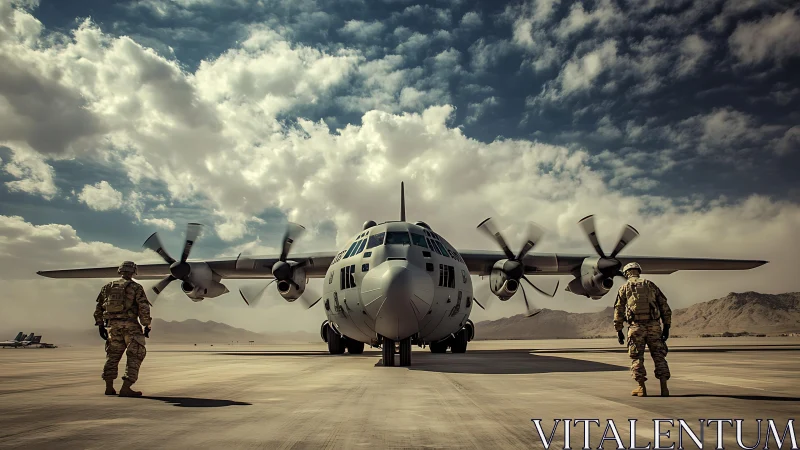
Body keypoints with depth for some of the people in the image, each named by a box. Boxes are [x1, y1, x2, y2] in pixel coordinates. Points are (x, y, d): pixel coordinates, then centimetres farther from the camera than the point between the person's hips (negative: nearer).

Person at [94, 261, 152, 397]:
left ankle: (109, 387, 18)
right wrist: (147, 326, -4)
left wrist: (101, 325, 19)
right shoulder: (136, 287, -2)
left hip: (113, 325, 5)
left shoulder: (108, 287, 13)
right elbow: (144, 308, -10)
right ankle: (125, 388, -7)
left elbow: (99, 308, 13)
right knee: (135, 356, 1)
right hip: (130, 325, -5)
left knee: (112, 356, 18)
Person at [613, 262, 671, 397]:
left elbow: (618, 310, 3)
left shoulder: (624, 288, 9)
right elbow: (664, 306, 10)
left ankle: (642, 388, 6)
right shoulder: (650, 285, 15)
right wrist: (666, 326, 11)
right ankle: (664, 388, 5)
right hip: (654, 325, 2)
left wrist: (619, 330, 7)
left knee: (637, 358, 7)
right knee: (659, 356, 9)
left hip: (636, 326, -2)